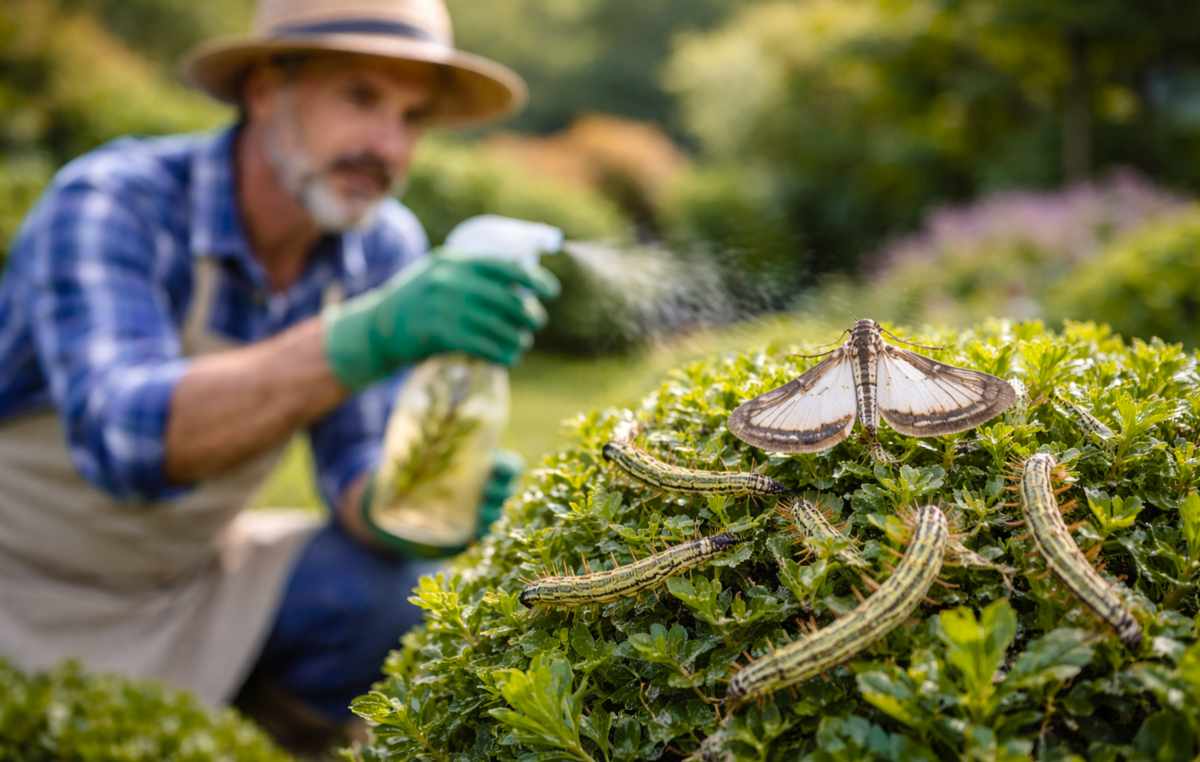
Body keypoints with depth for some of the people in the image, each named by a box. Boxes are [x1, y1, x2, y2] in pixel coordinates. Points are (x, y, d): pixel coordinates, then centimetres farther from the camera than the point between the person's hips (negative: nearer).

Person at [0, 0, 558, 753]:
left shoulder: (386, 249, -9)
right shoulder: (109, 202, -25)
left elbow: (360, 468, -9)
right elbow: (122, 435, -42)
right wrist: (370, 336, -54)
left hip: (185, 584, 4)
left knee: (396, 600, -18)